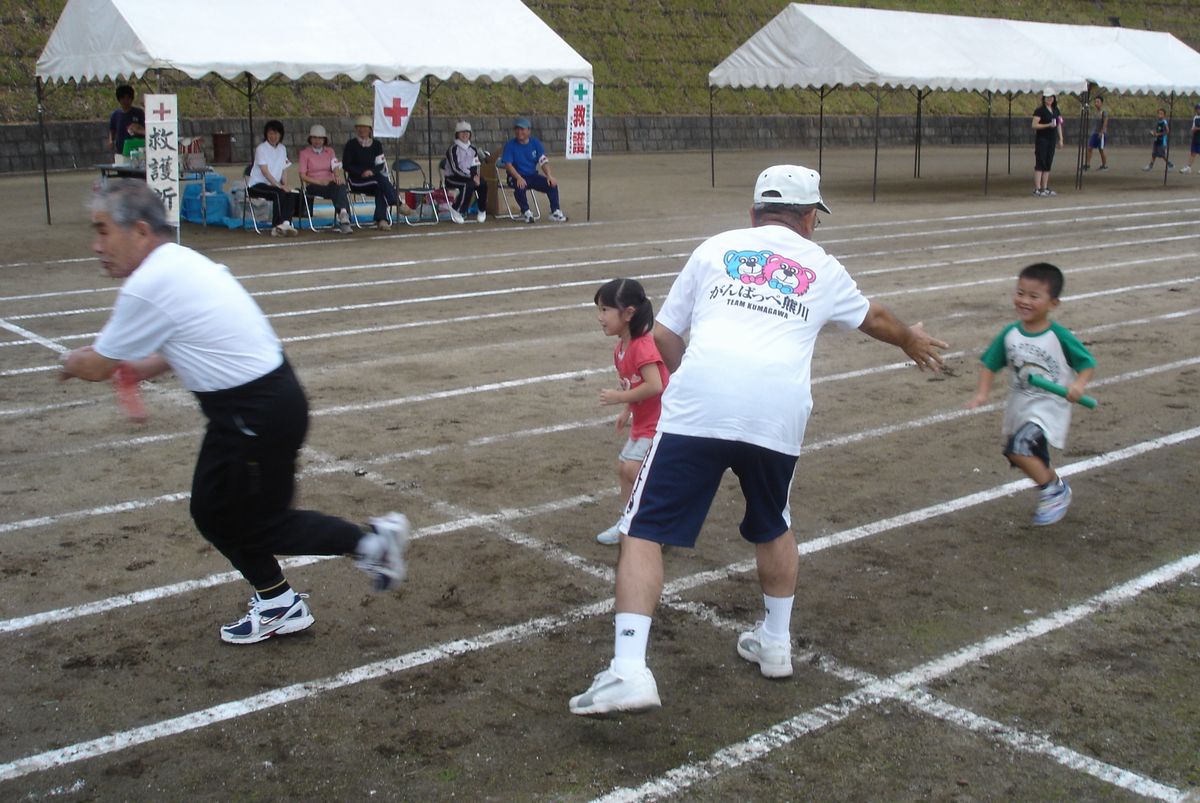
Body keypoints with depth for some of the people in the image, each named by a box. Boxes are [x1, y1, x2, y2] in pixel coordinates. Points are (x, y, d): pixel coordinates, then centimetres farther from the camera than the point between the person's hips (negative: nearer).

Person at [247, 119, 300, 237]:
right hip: (257, 185, -5)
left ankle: (285, 224, -38)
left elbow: (284, 170, 11)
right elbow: (265, 171, -15)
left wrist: (285, 185, -8)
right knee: (279, 193, -33)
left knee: (291, 194, -25)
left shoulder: (282, 149, 13)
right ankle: (277, 226, -33)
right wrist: (279, 185, -23)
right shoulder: (261, 148, -6)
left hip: (274, 185, 5)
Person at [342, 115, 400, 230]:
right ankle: (398, 203, -35)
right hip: (356, 180, -2)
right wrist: (362, 172, -15)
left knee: (380, 188, -34)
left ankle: (381, 219, -45)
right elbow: (346, 165, -2)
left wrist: (372, 171, -14)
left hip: (373, 177, 3)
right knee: (380, 179, -32)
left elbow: (381, 164, 8)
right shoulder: (351, 144, 3)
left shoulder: (376, 144, 12)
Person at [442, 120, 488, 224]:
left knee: (483, 183, -23)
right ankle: (456, 210, -22)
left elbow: (474, 167, 8)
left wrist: (476, 176, -16)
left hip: (468, 177, 5)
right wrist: (472, 177, -24)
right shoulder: (453, 149, -9)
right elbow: (455, 169, -18)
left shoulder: (473, 149, 11)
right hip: (452, 178, -5)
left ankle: (482, 211, -7)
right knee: (468, 185, -35)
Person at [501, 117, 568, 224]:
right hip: (516, 177, -3)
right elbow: (508, 165, -15)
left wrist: (549, 175, -21)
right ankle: (526, 212, -16)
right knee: (520, 186, -37)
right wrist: (519, 178, -31)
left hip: (533, 176, 4)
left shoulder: (535, 143, 4)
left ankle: (555, 212, -15)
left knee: (552, 183, -19)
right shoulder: (510, 145, -5)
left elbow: (543, 161, -2)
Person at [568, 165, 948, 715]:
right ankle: (775, 644, 37)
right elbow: (874, 318, 42)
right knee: (772, 527, 27)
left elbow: (664, 335, 21)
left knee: (644, 532, 1)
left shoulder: (715, 248, 20)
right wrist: (910, 339, 63)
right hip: (778, 414, 2)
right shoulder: (822, 268, 22)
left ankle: (629, 670, -12)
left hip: (697, 406, -2)